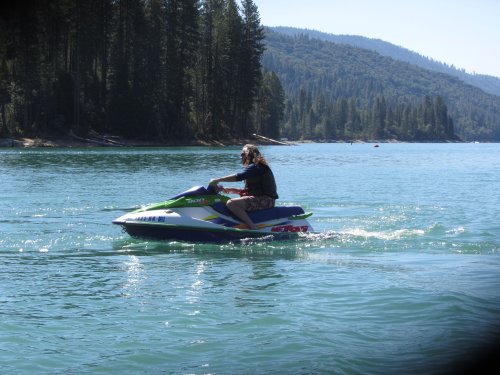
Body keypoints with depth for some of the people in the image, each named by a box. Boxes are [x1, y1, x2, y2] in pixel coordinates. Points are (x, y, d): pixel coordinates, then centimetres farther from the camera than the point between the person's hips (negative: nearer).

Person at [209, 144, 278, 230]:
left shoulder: (255, 167, -9)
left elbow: (238, 177, -22)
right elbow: (248, 190, 23)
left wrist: (218, 180, -17)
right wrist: (230, 190, 13)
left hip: (265, 200, -11)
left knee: (231, 203, -25)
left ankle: (254, 229, -31)